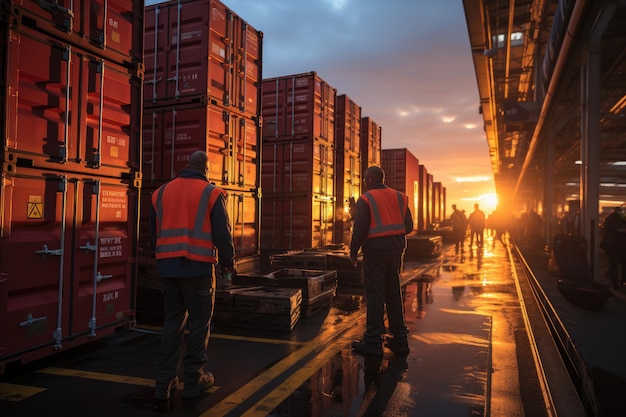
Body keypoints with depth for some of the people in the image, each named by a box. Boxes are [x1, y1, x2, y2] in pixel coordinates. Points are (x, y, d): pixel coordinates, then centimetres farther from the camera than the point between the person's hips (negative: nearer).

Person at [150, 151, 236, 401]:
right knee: (199, 323, 8)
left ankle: (164, 383, 16)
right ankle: (193, 381, 17)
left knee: (172, 322, 15)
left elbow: (154, 233, 14)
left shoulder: (161, 192, 10)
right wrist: (228, 263, 7)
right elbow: (222, 233, -7)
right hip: (198, 267, -4)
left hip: (167, 266, 5)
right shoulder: (211, 193, -4)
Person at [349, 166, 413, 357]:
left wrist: (353, 251, -1)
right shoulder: (399, 197, 9)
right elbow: (408, 226, 9)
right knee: (394, 294, 13)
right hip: (396, 249, 6)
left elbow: (360, 229, -13)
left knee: (375, 295, -1)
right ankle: (399, 340, 18)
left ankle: (373, 341, 2)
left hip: (375, 251, -5)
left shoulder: (365, 200, -8)